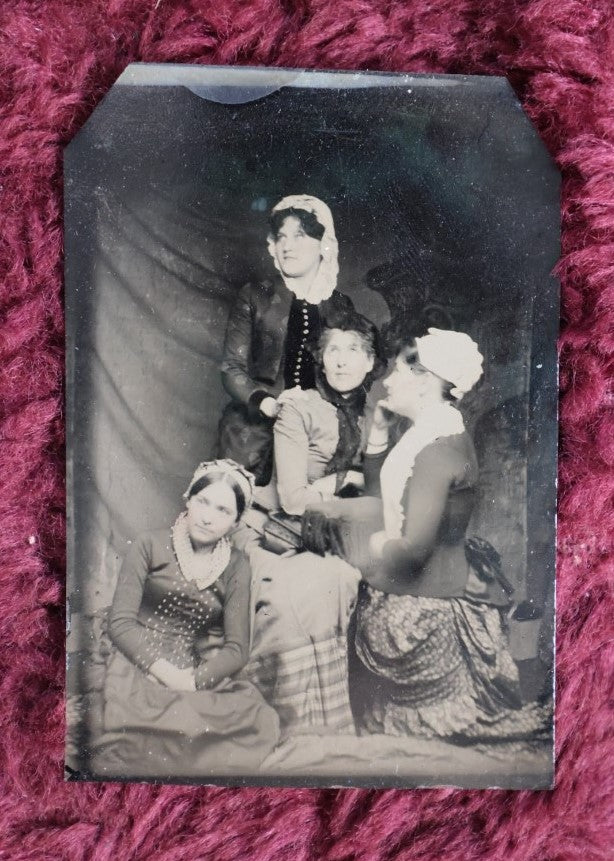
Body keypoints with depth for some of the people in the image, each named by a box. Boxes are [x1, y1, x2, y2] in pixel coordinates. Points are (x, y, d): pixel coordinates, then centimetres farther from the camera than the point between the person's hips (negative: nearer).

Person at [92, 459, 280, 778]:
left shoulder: (236, 566, 9)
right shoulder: (151, 546, 4)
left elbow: (236, 648, 4)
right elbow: (120, 622, -4)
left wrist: (192, 680, -15)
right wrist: (166, 672, -17)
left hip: (201, 677, 3)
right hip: (138, 666, -3)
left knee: (262, 722, -27)